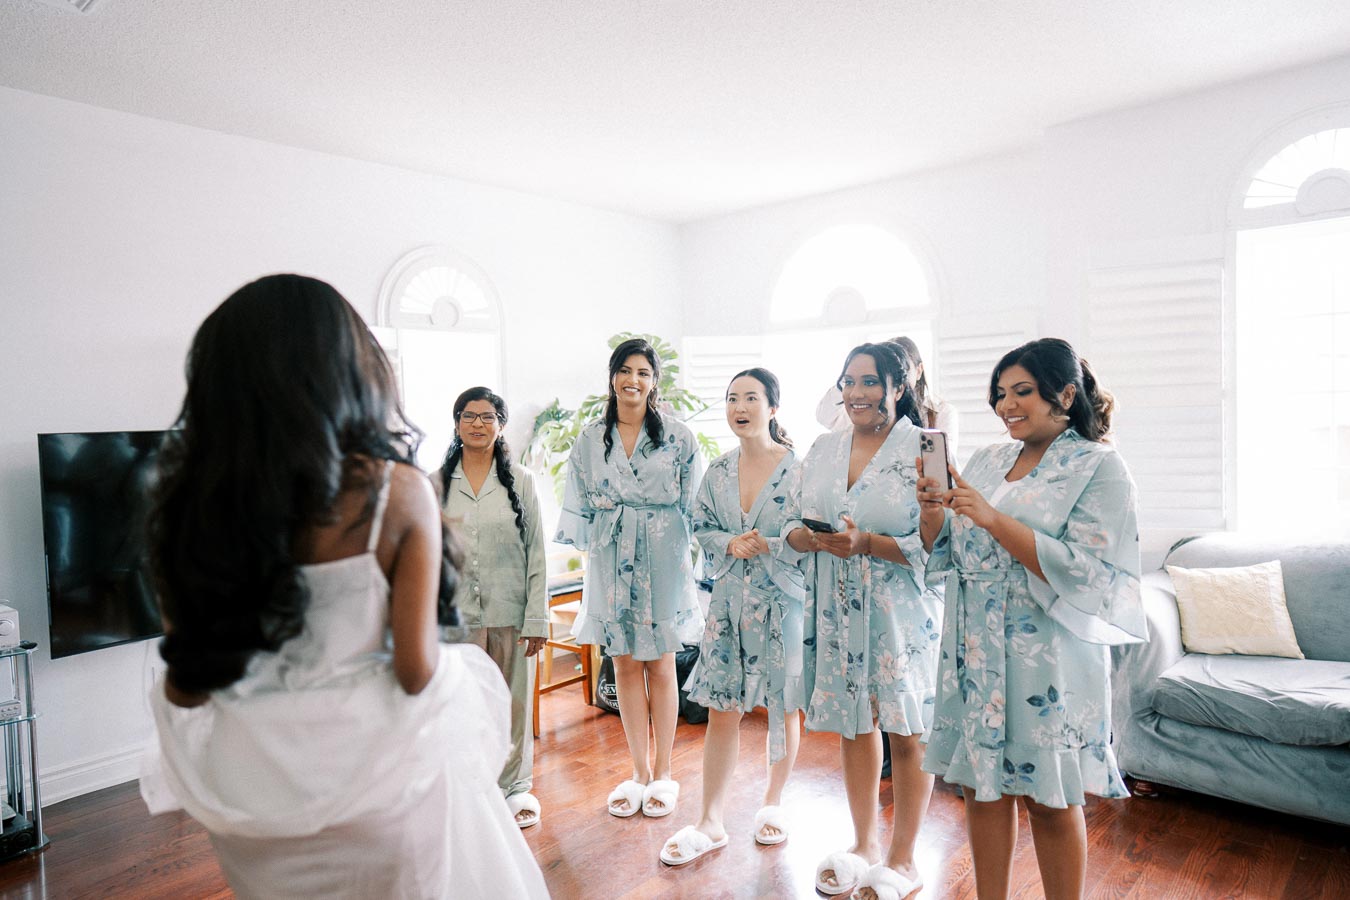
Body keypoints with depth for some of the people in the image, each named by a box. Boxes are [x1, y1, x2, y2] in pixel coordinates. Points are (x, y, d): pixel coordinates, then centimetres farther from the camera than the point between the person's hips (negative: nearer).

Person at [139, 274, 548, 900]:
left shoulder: (189, 498, -8)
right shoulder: (396, 491, -18)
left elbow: (183, 688, -1)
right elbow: (416, 668, -17)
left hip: (250, 775, 4)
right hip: (374, 769, -3)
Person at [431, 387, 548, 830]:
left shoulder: (520, 481, 2)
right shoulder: (437, 483, 3)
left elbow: (536, 554, 0)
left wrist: (537, 619, -4)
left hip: (508, 610, 0)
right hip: (457, 612, 1)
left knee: (512, 701, 9)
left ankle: (515, 786, 29)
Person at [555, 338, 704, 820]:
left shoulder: (678, 437, -1)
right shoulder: (589, 440, 5)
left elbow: (692, 504, 1)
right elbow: (578, 508, 9)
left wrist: (687, 558, -4)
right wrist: (595, 544, 2)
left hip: (663, 562, -2)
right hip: (612, 563, 2)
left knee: (660, 666, 7)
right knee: (624, 665, 9)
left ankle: (662, 772, 23)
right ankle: (639, 772, 24)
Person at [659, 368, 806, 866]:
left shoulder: (800, 468, -9)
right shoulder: (719, 471, 5)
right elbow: (701, 527, 9)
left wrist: (764, 546, -17)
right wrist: (730, 544, -10)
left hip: (782, 600, -3)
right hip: (729, 601, 3)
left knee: (783, 708, 12)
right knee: (721, 709, 6)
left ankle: (773, 802, 35)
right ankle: (710, 823, 18)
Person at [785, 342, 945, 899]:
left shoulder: (923, 449, -8)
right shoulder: (822, 449, 8)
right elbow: (794, 524, 11)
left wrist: (867, 543, -25)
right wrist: (807, 537, -11)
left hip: (901, 612, -4)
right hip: (837, 611, 5)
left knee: (906, 733, 6)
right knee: (853, 725, 15)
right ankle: (865, 845, 35)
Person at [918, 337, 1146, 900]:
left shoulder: (1099, 468, -6)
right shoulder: (987, 463, 10)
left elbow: (1082, 570, -17)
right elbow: (943, 554, 12)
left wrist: (992, 519, -21)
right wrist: (933, 510, -7)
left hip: (1046, 656, -5)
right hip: (976, 651, 5)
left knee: (1050, 800, 9)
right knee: (981, 785, 13)